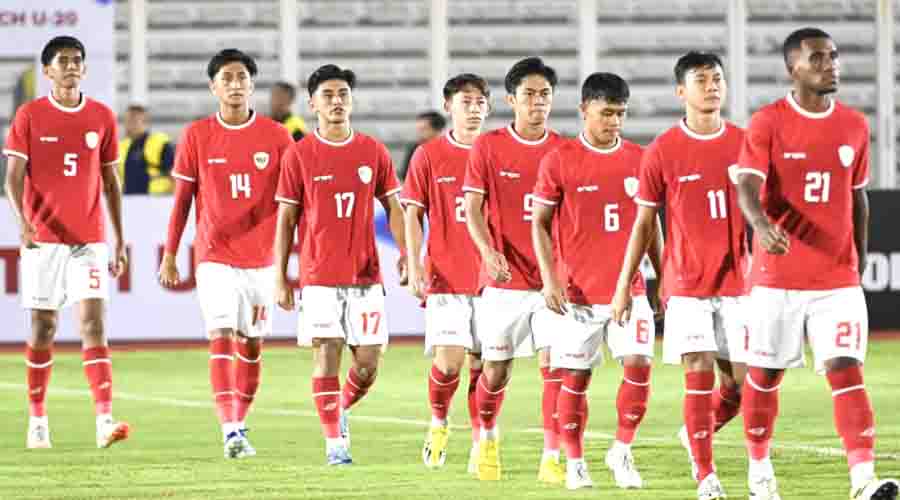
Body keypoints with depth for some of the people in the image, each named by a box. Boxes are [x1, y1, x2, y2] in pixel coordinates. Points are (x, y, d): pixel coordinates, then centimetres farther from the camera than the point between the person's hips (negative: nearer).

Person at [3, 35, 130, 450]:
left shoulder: (102, 117, 6)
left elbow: (110, 181, 12)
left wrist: (119, 241, 11)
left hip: (89, 240, 1)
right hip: (43, 239, -1)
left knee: (93, 322, -11)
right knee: (43, 328, 5)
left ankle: (104, 419, -19)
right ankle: (37, 419, 18)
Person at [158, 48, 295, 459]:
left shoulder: (276, 136, 1)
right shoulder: (197, 136, 0)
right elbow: (182, 199, 5)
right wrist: (169, 255, 4)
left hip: (262, 258, 2)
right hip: (215, 258, -2)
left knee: (251, 344, 8)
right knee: (221, 338, -15)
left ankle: (239, 423, 23)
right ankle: (231, 431, -23)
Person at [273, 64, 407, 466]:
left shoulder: (373, 151, 6)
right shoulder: (299, 154, 0)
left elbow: (393, 208, 11)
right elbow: (286, 219, 3)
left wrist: (406, 256, -3)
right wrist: (280, 278, -1)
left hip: (365, 274, 2)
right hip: (319, 276, -2)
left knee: (368, 362, 0)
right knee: (326, 355, -6)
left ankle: (341, 409, 29)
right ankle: (334, 441, 3)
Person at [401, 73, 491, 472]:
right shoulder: (429, 155, 1)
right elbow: (412, 215, 3)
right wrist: (414, 267, -6)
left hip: (490, 276, 2)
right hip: (446, 278, -2)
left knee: (482, 364, 2)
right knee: (448, 361, -13)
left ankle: (480, 444, 12)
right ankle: (438, 422, 14)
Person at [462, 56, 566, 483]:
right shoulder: (488, 146, -2)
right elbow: (472, 207, -4)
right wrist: (488, 252, -20)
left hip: (552, 279, 1)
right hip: (503, 279, -1)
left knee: (555, 366, -7)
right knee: (496, 369, 6)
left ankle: (552, 459, -2)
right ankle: (487, 437, 32)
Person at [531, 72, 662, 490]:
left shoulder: (639, 159, 6)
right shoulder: (559, 160, -3)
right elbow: (540, 223, 0)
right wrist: (549, 278, -9)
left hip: (629, 290, 2)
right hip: (576, 294, -2)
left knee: (639, 366, -11)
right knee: (575, 377, 2)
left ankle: (621, 452, 5)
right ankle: (574, 463, 15)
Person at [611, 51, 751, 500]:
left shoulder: (744, 143, 4)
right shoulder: (662, 152, -3)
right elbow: (643, 223, 3)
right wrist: (624, 285, 3)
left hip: (736, 282, 3)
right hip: (686, 285, -3)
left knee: (740, 382, 1)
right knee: (699, 375, -9)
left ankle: (696, 434, 30)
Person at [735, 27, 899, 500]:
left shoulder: (854, 125, 7)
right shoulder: (767, 123, -6)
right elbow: (748, 186, -18)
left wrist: (859, 259, 17)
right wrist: (762, 225, -39)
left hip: (839, 279, 2)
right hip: (778, 277, -2)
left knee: (845, 370, -10)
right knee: (765, 374, 8)